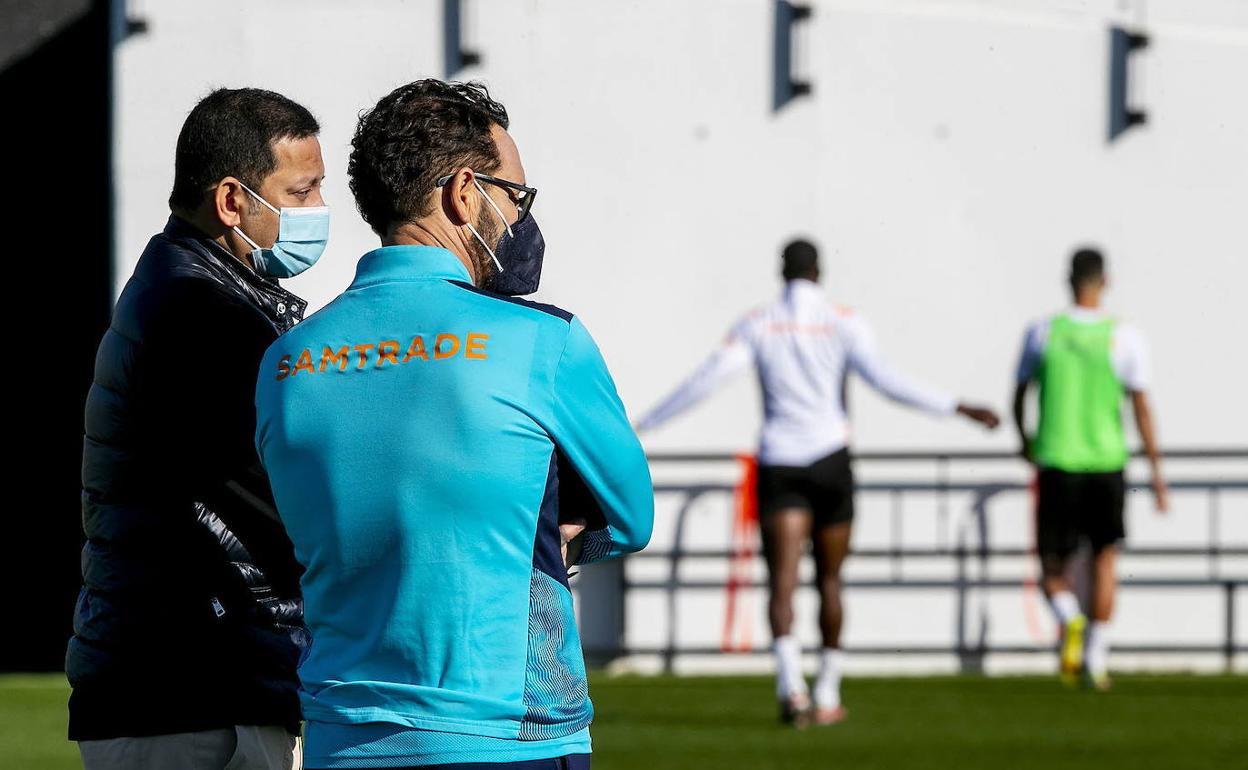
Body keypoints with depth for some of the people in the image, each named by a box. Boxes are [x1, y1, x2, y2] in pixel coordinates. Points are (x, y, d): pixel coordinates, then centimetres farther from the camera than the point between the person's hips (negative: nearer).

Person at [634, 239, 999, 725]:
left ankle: (790, 682, -32)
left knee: (782, 580, -10)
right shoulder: (842, 323, -2)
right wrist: (955, 408, -8)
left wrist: (644, 424, 4)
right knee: (829, 580, 14)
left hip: (777, 463, 0)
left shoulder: (757, 325, 2)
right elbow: (883, 380, -12)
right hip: (829, 460, 0)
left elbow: (706, 380, -3)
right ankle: (827, 695, 21)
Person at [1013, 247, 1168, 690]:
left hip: (1056, 460, 0)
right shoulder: (1125, 338, -5)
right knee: (1105, 557, 18)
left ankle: (1068, 618, -25)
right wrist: (1157, 474, 0)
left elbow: (1018, 398, 7)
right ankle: (1096, 657, 15)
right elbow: (1142, 409, -6)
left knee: (1053, 568, 8)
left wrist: (1025, 442, 26)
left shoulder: (1042, 333, -3)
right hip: (1107, 462, 0)